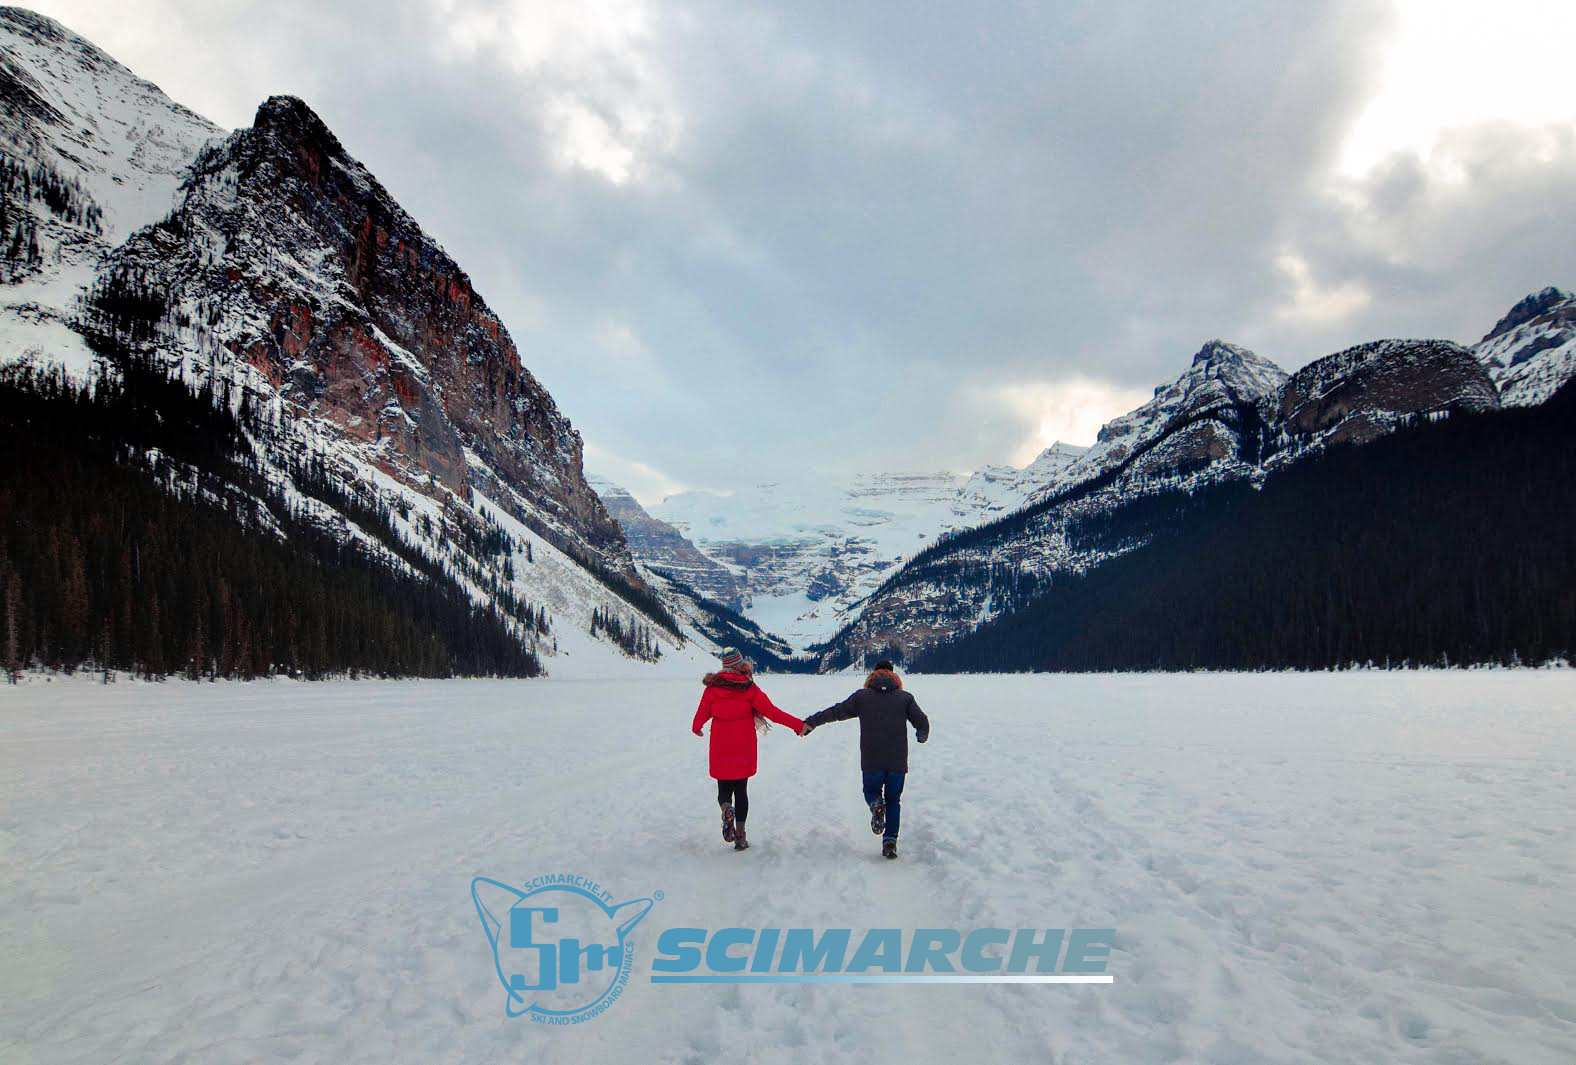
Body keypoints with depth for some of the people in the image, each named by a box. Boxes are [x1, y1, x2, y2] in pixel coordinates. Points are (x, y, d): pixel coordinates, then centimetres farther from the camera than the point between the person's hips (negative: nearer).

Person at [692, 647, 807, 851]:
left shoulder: (712, 687, -2)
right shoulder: (749, 688, -7)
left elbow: (701, 714, 6)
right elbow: (771, 712, -9)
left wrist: (696, 729, 30)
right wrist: (798, 725, -2)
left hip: (720, 751, 1)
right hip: (744, 750, -1)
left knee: (724, 789, 13)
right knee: (741, 791, 12)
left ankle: (726, 809, -21)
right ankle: (740, 836, 7)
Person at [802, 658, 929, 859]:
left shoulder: (862, 696, 5)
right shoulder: (905, 697, 4)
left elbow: (835, 712, 9)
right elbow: (922, 723, 1)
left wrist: (810, 722, 20)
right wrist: (922, 736, 25)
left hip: (871, 761, 0)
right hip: (898, 762, 0)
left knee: (871, 791, 21)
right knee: (893, 800, 14)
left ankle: (876, 804, -14)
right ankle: (890, 841, 1)